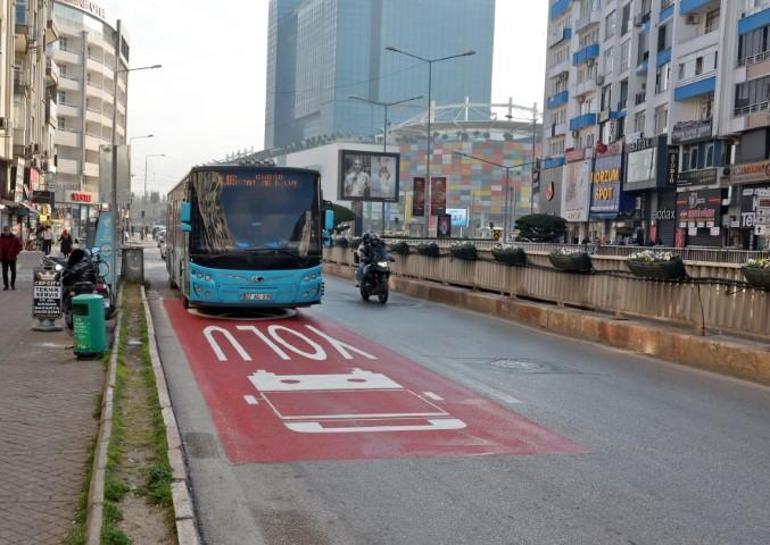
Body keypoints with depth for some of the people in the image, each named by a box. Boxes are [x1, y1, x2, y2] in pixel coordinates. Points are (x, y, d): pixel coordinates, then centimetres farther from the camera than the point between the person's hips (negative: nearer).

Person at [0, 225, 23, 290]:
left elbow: (20, 246, 1)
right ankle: (6, 285, 9)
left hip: (12, 258, -1)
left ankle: (13, 284, 22)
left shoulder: (14, 238, -5)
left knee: (13, 271, 8)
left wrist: (15, 253, -6)